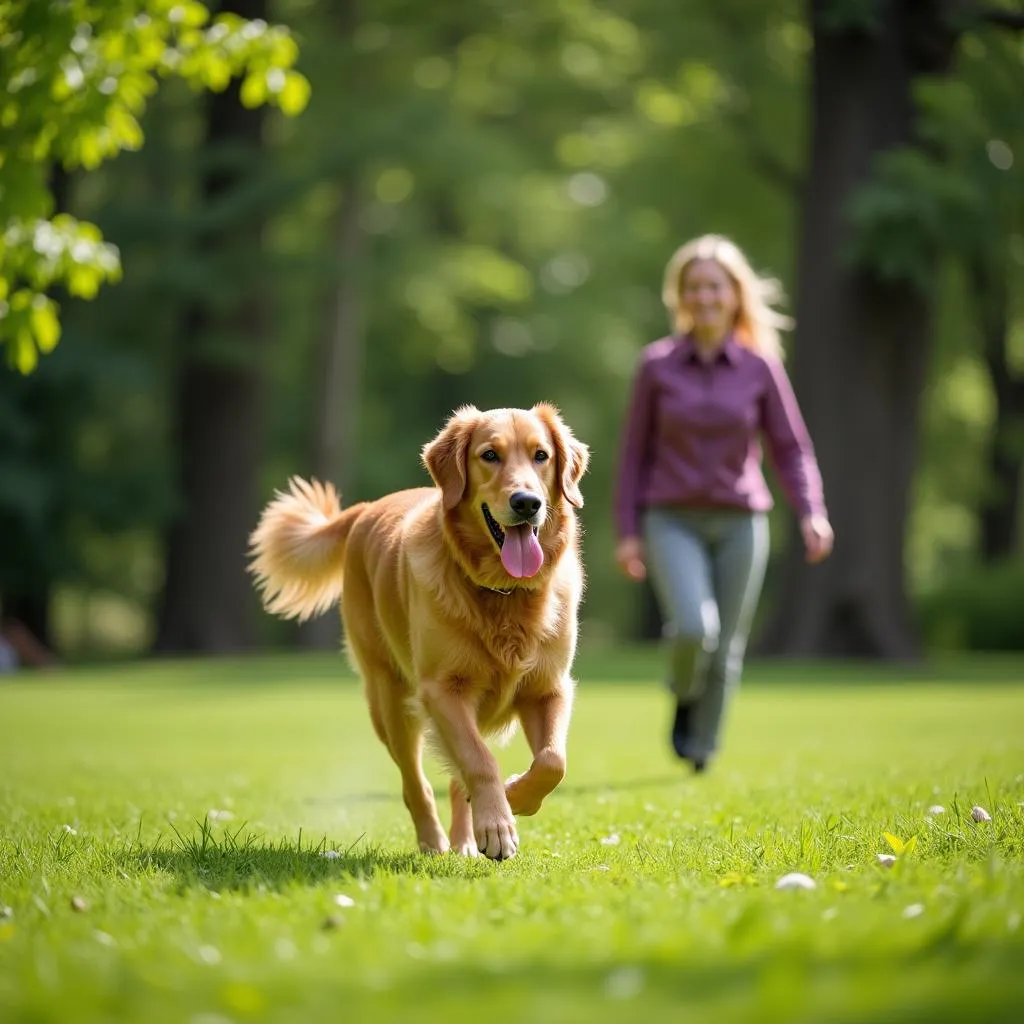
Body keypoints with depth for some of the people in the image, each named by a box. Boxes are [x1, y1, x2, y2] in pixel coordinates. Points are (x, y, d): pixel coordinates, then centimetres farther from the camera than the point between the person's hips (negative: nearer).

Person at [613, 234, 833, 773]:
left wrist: (812, 513, -14)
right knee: (694, 628, -23)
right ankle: (684, 695, 10)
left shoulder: (761, 367, 0)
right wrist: (626, 533, -1)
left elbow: (791, 449, 2)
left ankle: (701, 749, 25)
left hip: (740, 524, 1)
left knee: (725, 649, 4)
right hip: (673, 521, -1)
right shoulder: (656, 364, -1)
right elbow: (635, 452, 3)